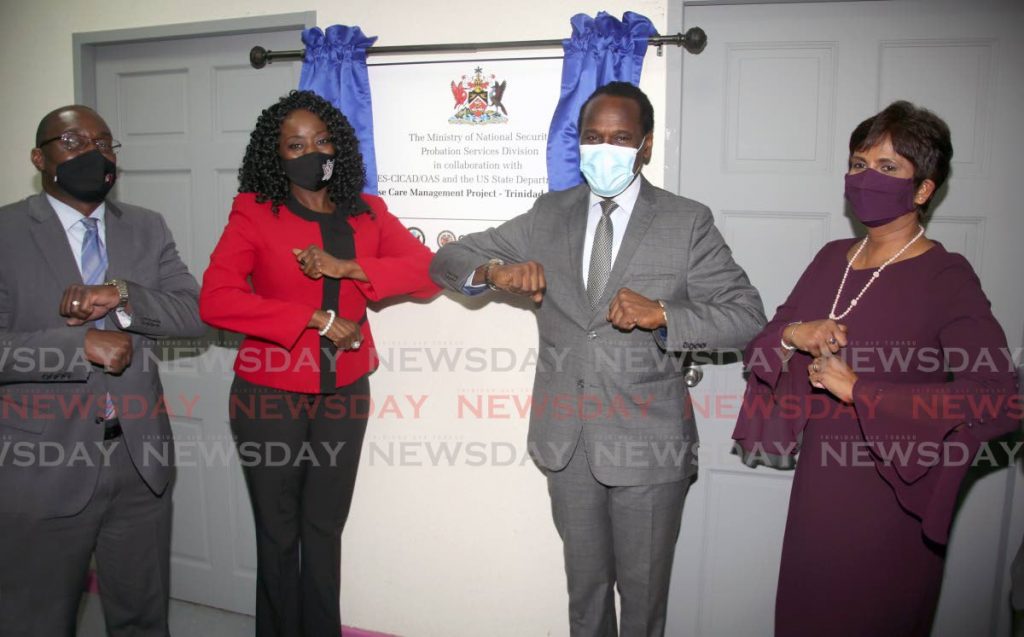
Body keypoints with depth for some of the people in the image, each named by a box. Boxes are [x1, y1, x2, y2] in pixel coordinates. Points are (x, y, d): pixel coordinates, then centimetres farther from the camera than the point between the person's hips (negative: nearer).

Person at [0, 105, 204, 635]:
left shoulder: (147, 228, 6)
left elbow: (198, 312, -4)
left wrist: (123, 295, -19)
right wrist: (83, 344, -22)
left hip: (142, 458, 3)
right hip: (43, 467, -3)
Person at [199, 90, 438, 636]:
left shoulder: (367, 213, 5)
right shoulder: (254, 211, -5)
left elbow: (428, 273, -7)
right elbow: (214, 300, -17)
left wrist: (347, 267, -19)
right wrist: (316, 319, -21)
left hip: (344, 394, 3)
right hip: (270, 395, -2)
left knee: (325, 530, 16)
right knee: (278, 535, 12)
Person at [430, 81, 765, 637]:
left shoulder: (687, 222, -5)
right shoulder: (549, 214, 4)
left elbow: (748, 316, -7)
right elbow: (447, 260, 4)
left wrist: (661, 314, -25)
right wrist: (495, 271, -19)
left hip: (647, 443, -2)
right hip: (566, 439, 3)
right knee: (585, 585, 21)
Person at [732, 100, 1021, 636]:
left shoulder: (946, 277, -15)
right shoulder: (832, 258, 4)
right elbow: (759, 349, 6)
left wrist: (858, 390, -27)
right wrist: (792, 337, -16)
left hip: (891, 493, -6)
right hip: (817, 481, 6)